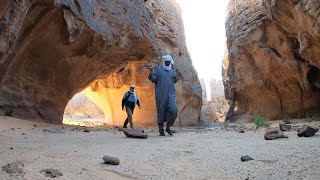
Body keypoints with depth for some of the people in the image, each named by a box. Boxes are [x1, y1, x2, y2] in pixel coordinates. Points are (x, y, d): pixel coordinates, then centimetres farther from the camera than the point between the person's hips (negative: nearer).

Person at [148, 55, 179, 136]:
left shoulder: (172, 71, 16)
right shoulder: (158, 69, 6)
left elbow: (175, 80, 26)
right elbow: (154, 79, -2)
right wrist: (151, 71, -15)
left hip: (170, 94, 3)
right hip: (160, 94, -2)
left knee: (173, 110, -15)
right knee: (161, 111, 0)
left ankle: (168, 127, 3)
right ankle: (161, 130, 12)